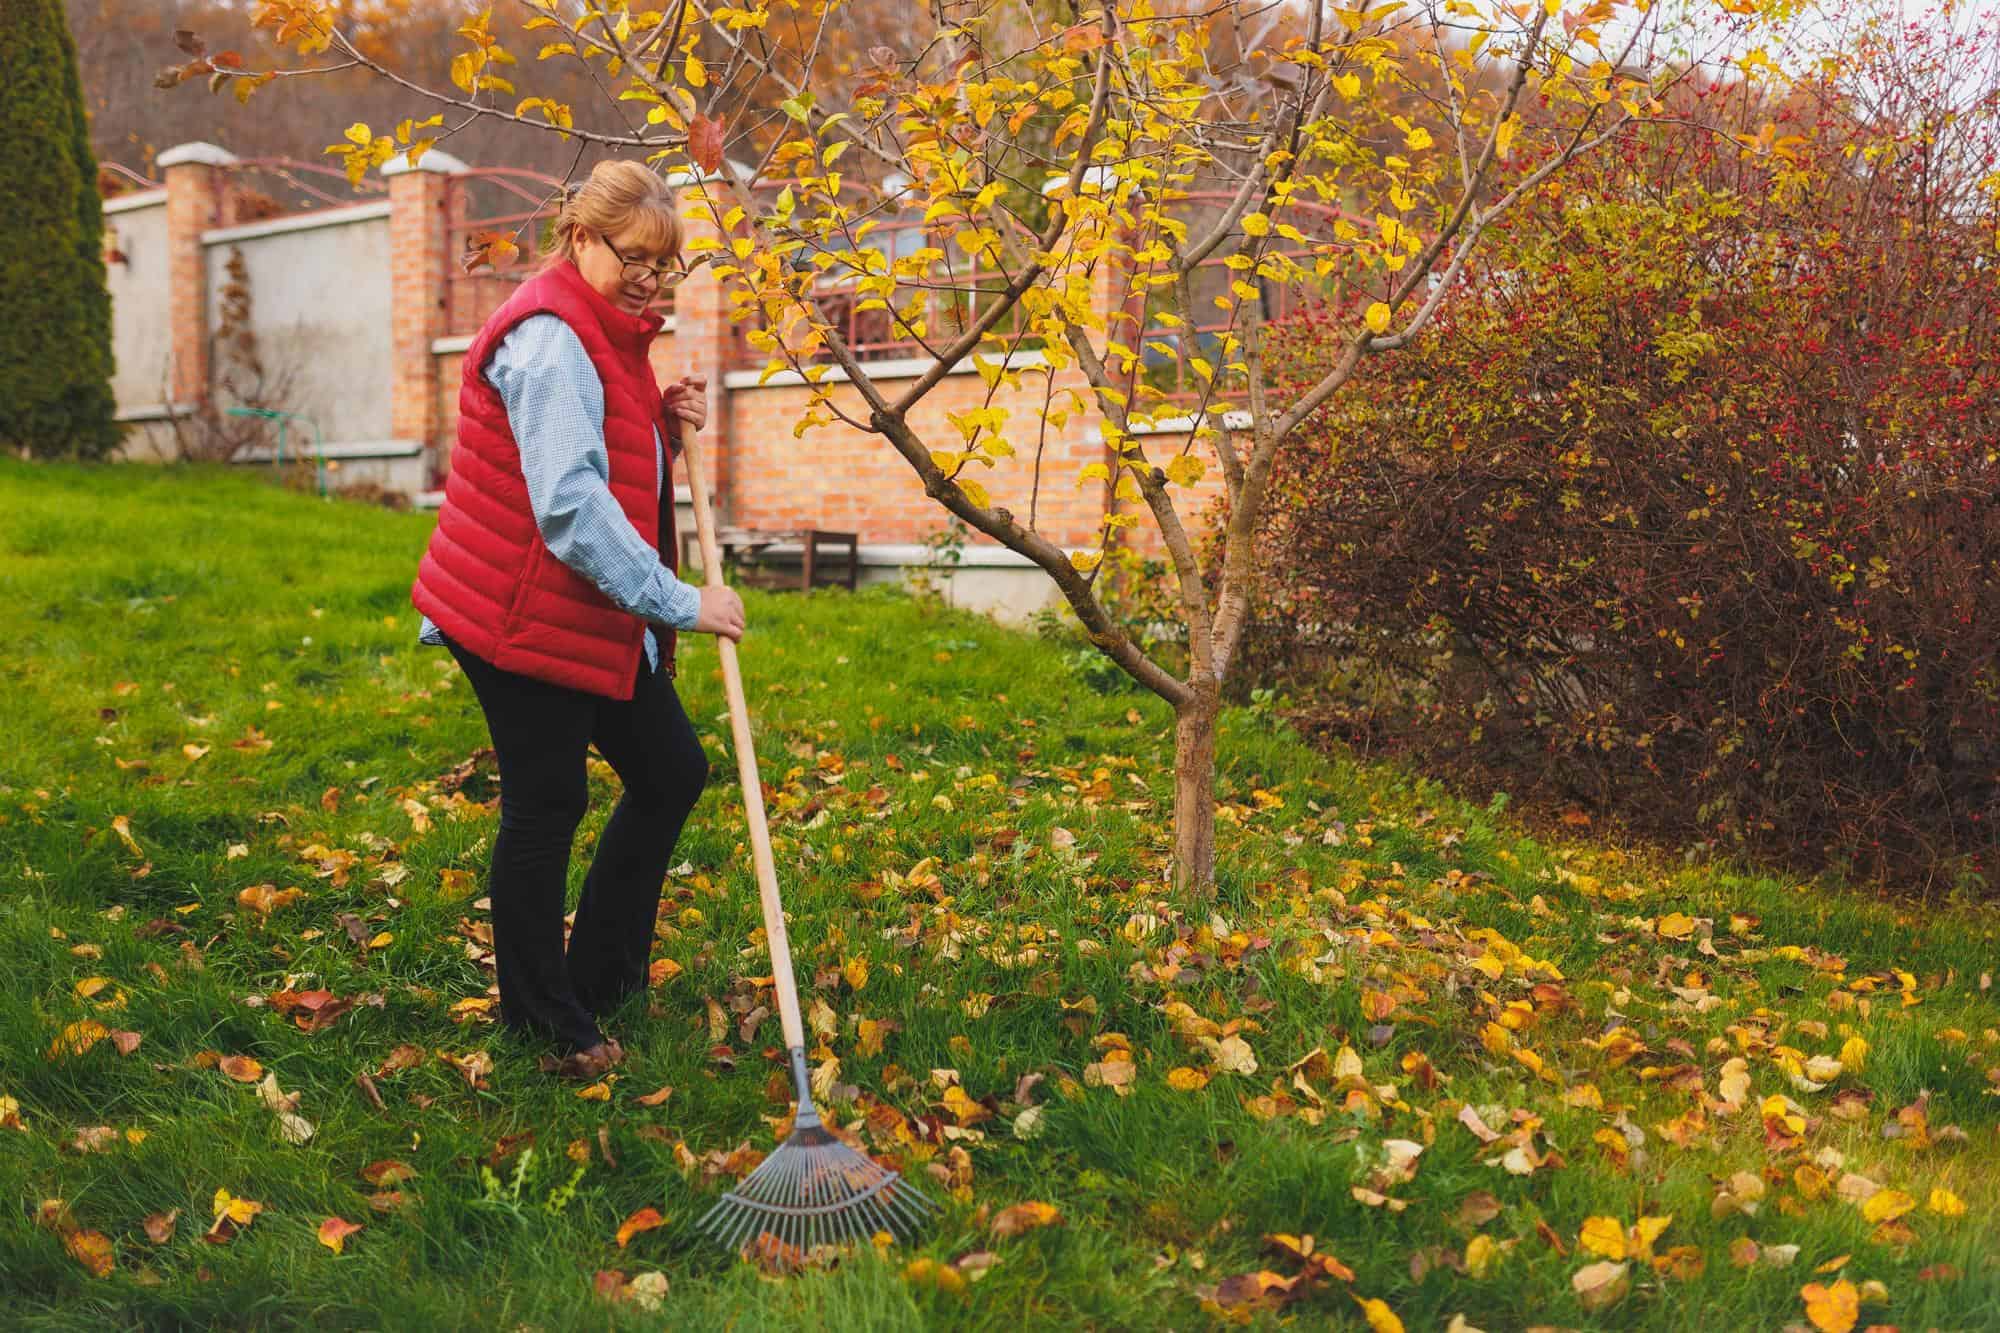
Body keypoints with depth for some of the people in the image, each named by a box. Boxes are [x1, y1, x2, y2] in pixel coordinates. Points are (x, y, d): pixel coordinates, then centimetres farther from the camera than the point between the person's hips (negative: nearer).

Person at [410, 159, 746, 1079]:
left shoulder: (607, 333, 13)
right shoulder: (549, 340, -20)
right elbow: (570, 505, -28)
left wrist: (667, 423, 2)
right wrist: (679, 601, -28)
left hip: (595, 614, 10)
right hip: (522, 616, -10)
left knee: (673, 771, 12)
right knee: (547, 805, -1)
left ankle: (601, 977, 27)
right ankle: (545, 1023, 17)